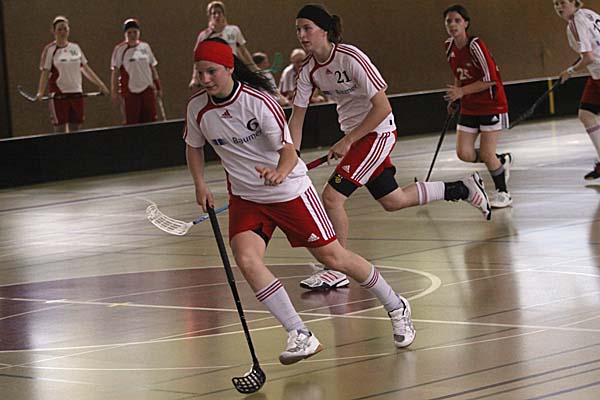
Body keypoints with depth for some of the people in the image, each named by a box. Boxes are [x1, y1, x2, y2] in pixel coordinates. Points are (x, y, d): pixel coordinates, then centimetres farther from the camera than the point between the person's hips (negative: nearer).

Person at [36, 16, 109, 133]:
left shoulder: (75, 47, 11)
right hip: (59, 94, -4)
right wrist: (40, 92, -20)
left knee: (75, 127, 5)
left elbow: (85, 68, 17)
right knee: (60, 128, -4)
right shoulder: (50, 50, -2)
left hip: (76, 93, 4)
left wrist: (100, 85, 14)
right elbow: (45, 72, -7)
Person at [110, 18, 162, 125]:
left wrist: (158, 87, 16)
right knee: (132, 122, -3)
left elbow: (153, 69, 17)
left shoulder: (145, 47, 10)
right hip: (130, 92, -4)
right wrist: (114, 91, -8)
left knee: (151, 120, 3)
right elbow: (115, 72, -3)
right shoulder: (120, 49, -3)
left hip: (148, 89, 4)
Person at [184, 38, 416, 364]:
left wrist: (280, 172, -41)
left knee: (334, 257, 2)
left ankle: (396, 308, 25)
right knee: (246, 260, -22)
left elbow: (288, 151, -21)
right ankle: (300, 337, -18)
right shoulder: (197, 108, -8)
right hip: (245, 199, 4)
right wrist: (200, 184, 0)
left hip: (289, 190, -4)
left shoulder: (258, 101, -22)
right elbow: (194, 146, 13)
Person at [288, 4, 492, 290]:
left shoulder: (351, 58, -23)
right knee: (392, 201, 17)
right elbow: (296, 118, 3)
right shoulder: (308, 70, -2)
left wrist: (347, 141, -23)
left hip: (377, 132, -8)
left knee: (332, 197, -17)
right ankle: (464, 188, 34)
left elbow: (383, 108, -23)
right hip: (354, 135, 8)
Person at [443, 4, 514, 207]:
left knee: (486, 155, -8)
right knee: (464, 153, -5)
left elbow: (489, 80, -21)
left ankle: (502, 193, 14)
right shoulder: (449, 47, 2)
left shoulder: (475, 46, -20)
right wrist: (454, 97, 8)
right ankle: (501, 161, 22)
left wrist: (462, 91, -24)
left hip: (491, 105, -7)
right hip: (469, 107, 7)